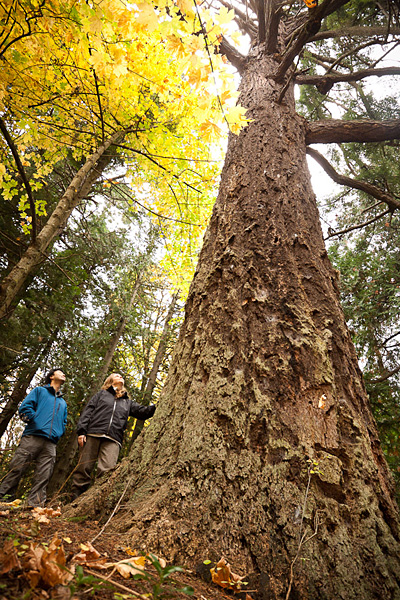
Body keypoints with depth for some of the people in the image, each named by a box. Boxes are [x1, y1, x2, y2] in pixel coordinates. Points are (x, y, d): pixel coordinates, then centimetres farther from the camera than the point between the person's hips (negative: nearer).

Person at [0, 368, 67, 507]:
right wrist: (36, 422, -6)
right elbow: (24, 407, 2)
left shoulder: (63, 402, 29)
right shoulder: (39, 390, 15)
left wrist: (58, 433, 10)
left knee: (43, 477, -3)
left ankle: (35, 505, 0)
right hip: (32, 437, -4)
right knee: (16, 468, -7)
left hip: (50, 443, 4)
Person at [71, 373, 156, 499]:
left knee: (107, 471, -14)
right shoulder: (102, 394, 22)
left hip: (112, 440, 1)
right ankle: (76, 499, 6)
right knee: (84, 468, -5)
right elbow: (88, 411, 12)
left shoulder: (127, 402, 29)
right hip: (93, 434, -1)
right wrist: (81, 431, -2)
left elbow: (144, 412, 20)